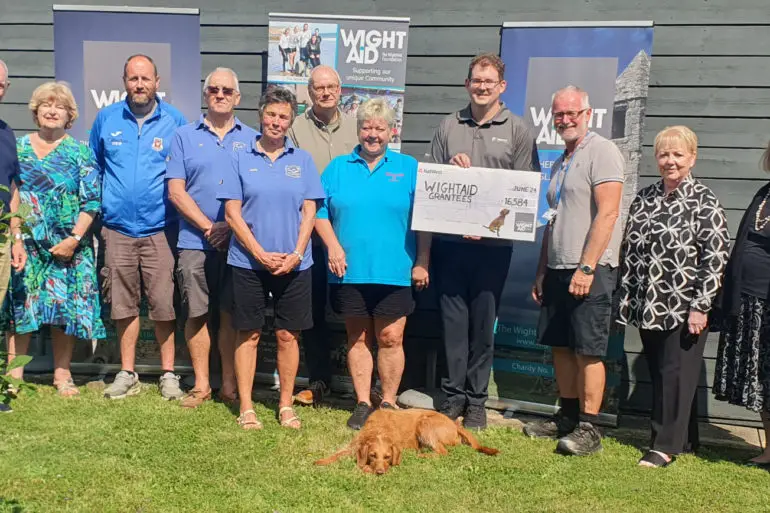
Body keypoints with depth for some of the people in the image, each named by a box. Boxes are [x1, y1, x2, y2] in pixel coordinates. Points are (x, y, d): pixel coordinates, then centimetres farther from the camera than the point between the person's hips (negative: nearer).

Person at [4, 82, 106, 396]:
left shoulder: (80, 152, 3)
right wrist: (15, 234, -2)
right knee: (19, 304, 1)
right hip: (25, 244, 1)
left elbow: (92, 201, -3)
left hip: (68, 247, -1)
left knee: (66, 307, 2)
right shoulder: (18, 148, 9)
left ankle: (62, 374, 14)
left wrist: (73, 239, -11)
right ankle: (14, 373, 11)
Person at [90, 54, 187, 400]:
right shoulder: (106, 119, 6)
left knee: (164, 305, 0)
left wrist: (183, 212, 0)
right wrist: (97, 208, 10)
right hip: (118, 229, 2)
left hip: (160, 230, -2)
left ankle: (168, 374, 12)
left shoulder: (175, 121, 1)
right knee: (124, 305, 9)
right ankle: (127, 374, 21)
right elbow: (94, 167, 16)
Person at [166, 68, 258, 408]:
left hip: (239, 241, 0)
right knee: (197, 313, 4)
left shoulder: (252, 139, 9)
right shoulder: (185, 136, 8)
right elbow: (176, 191, 1)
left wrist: (233, 227, -10)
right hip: (195, 241, 0)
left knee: (232, 315, 4)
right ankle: (201, 385, 15)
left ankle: (230, 386, 13)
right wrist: (209, 226, -8)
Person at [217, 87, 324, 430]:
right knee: (248, 334, 5)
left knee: (288, 335, 6)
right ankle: (246, 407, 14)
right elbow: (232, 212, -2)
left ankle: (286, 405, 18)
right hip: (248, 261, -1)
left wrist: (296, 254, -9)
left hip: (294, 264, 1)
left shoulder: (302, 160, 7)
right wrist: (260, 253, -11)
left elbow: (309, 211, 4)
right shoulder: (241, 160, 3)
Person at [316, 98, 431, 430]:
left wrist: (422, 263, -4)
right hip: (350, 270, 2)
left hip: (394, 272, -1)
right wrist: (333, 245, -9)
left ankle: (388, 403, 16)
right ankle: (362, 404, 20)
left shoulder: (409, 169, 6)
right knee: (358, 338, 9)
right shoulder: (338, 168, 11)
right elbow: (320, 212, 7)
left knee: (391, 339, 1)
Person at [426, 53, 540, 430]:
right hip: (449, 240, 2)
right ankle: (453, 395, 17)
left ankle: (476, 400, 16)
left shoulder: (517, 131, 4)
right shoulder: (448, 127, 11)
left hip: (493, 244, -2)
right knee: (452, 320, 5)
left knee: (483, 323, 5)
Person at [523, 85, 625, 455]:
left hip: (590, 271, -9)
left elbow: (607, 213, -17)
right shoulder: (560, 162, 19)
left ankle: (588, 428, 1)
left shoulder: (601, 152, -7)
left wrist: (586, 267, -21)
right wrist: (542, 272, 18)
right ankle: (567, 417, 23)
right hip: (558, 270, 9)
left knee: (588, 351, -5)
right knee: (560, 346, 12)